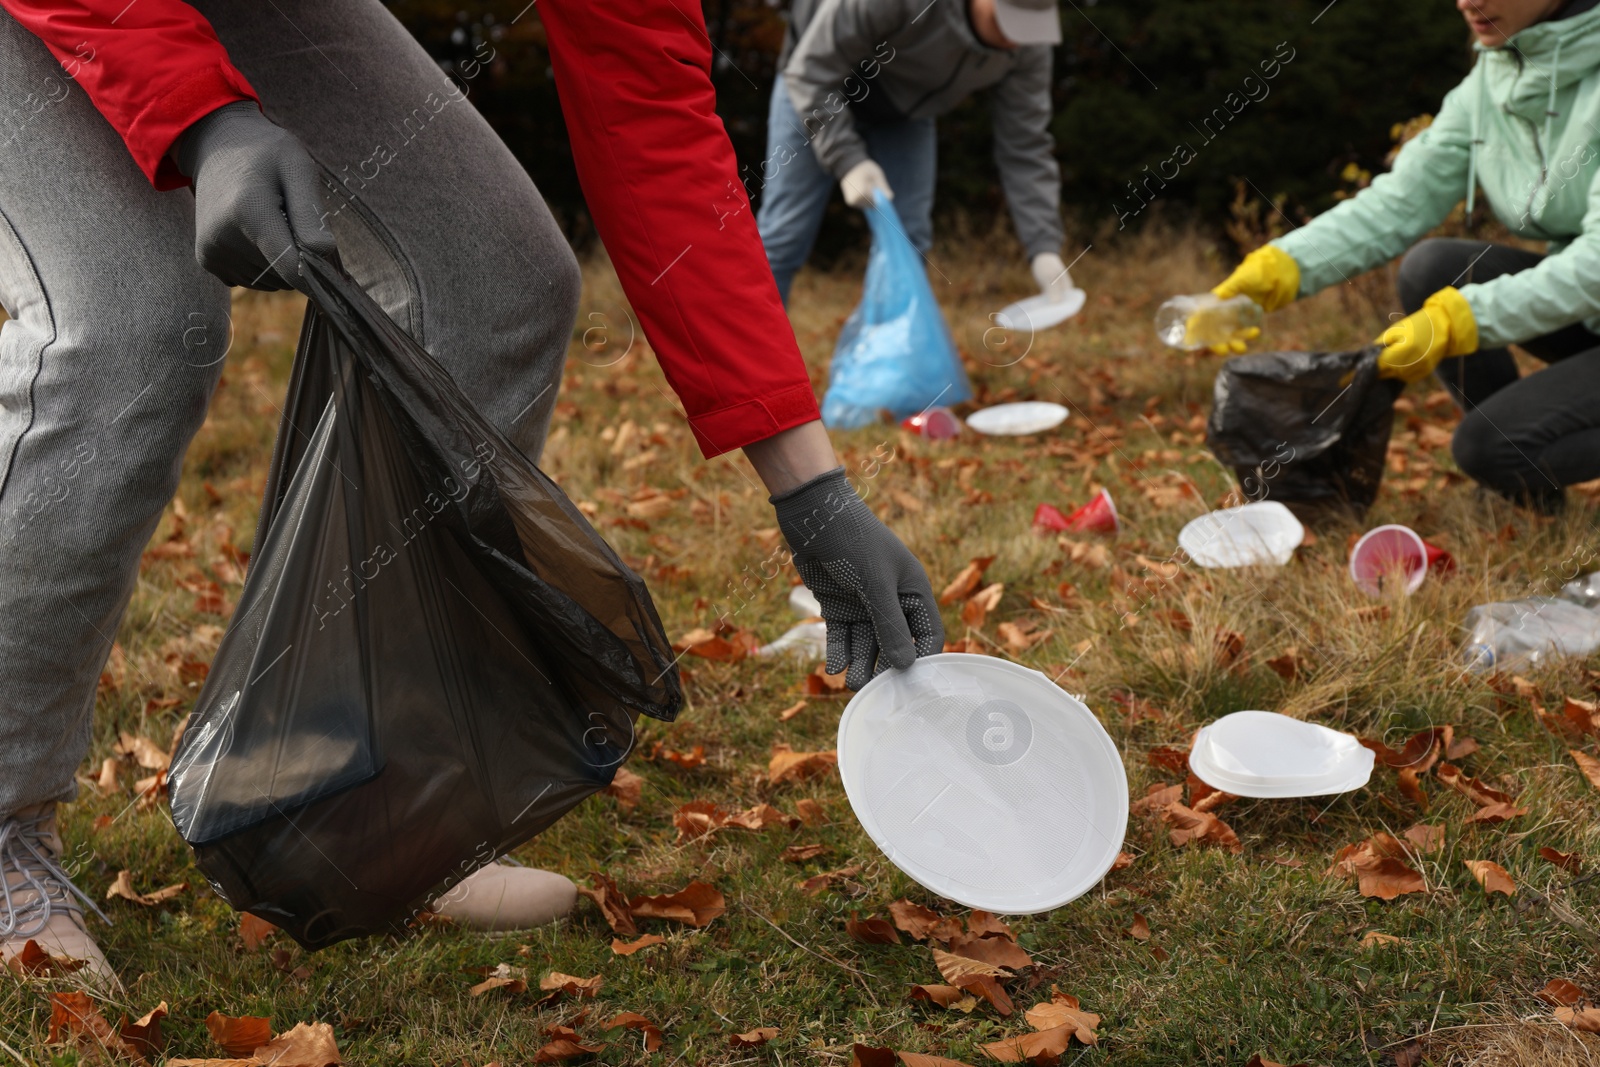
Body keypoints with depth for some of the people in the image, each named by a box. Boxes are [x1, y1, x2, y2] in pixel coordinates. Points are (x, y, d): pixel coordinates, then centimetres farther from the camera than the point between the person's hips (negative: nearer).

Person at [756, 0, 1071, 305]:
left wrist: (1044, 248, -27)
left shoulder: (1027, 46, -25)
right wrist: (847, 160, -36)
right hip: (820, 87, -4)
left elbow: (1025, 149, -18)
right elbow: (812, 70, -29)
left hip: (904, 109, 4)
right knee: (784, 237, -8)